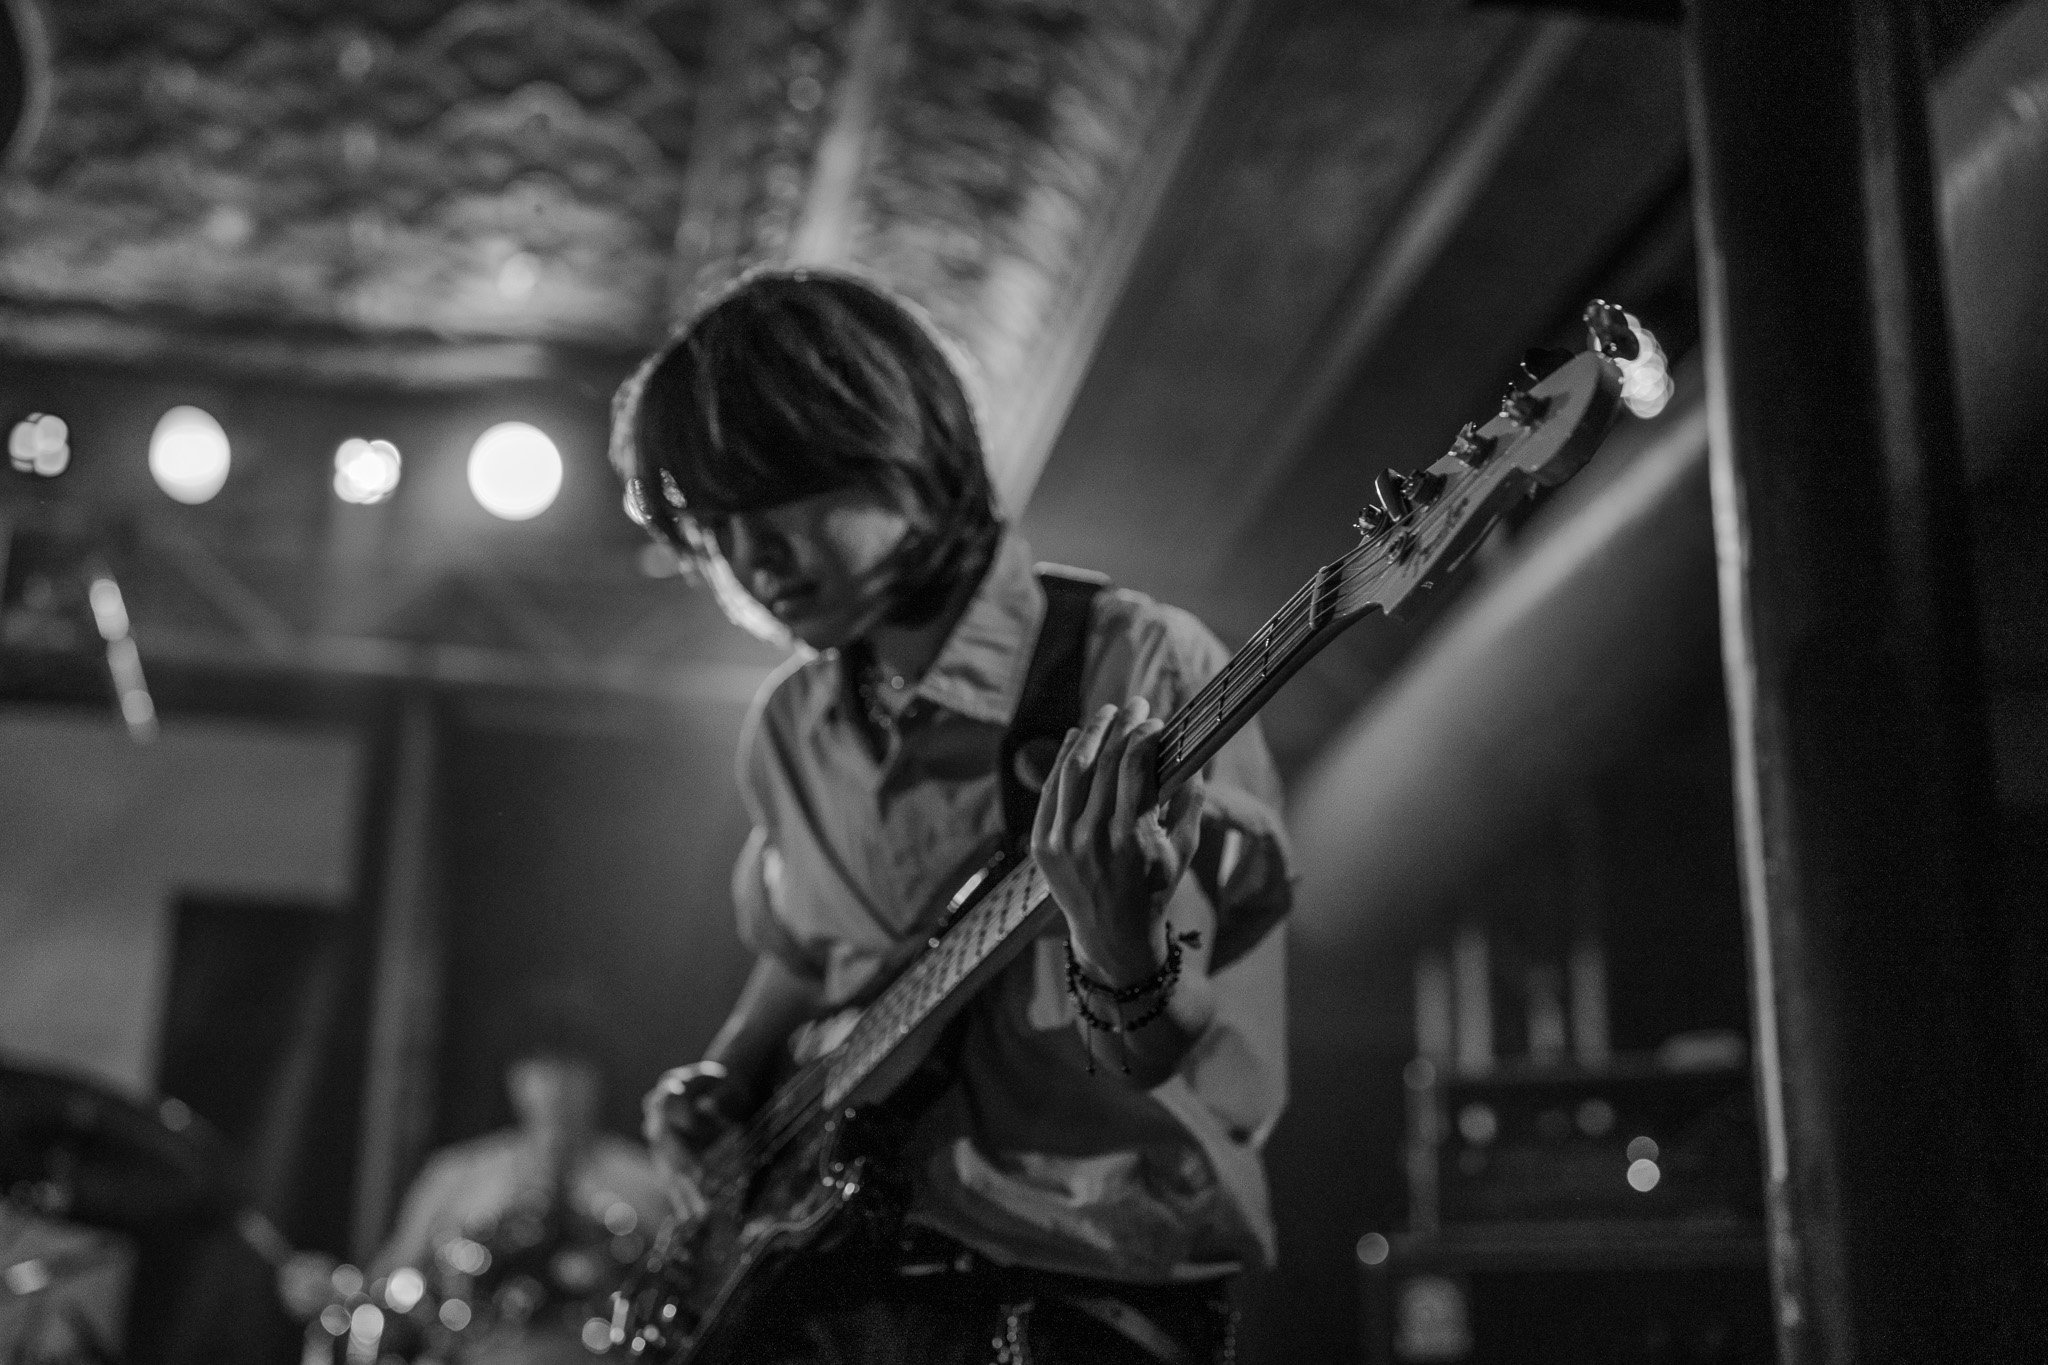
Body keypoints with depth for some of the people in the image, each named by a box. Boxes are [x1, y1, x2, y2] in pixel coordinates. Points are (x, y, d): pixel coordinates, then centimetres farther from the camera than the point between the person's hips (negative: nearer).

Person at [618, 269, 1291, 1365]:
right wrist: (719, 1087, 10)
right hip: (824, 1269, 5)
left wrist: (1120, 947, -32)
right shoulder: (788, 731, 9)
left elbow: (1227, 1093, -14)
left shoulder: (1144, 673, -9)